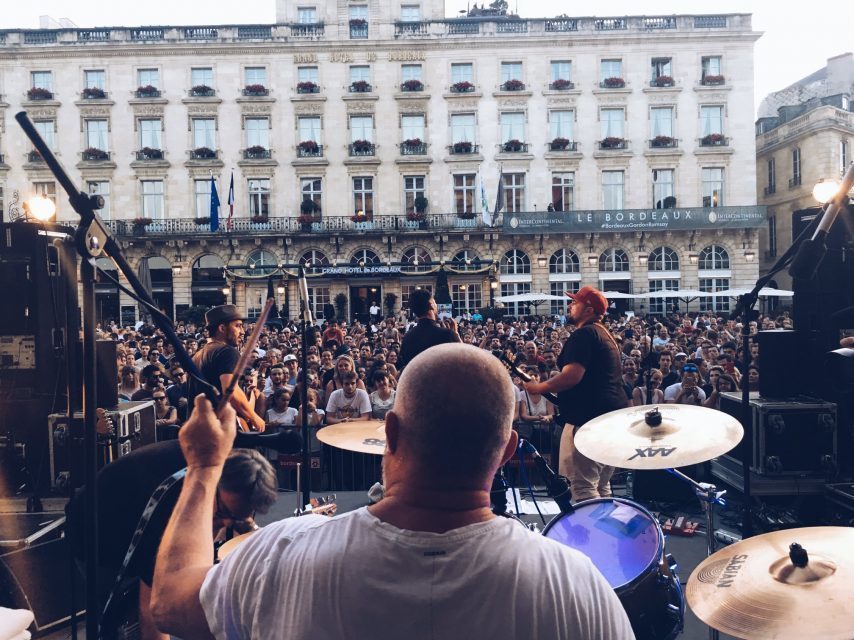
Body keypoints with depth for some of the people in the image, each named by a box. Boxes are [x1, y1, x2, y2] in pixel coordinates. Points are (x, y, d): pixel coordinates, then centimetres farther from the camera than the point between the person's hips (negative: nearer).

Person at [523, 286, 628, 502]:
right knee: (601, 485, 17)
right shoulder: (604, 334, 20)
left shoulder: (583, 334, -12)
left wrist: (539, 387, -9)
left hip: (589, 419, -11)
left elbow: (572, 375, -23)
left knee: (583, 485, -8)